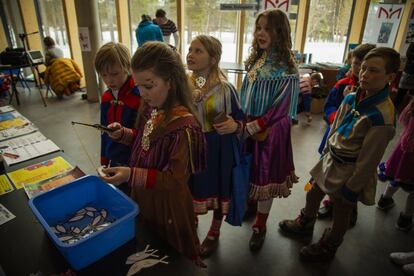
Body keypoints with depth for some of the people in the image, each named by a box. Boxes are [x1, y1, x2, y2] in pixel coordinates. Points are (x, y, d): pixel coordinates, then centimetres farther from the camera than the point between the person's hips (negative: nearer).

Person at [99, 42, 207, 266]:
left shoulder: (183, 125, -30)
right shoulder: (150, 108, -5)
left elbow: (175, 180, -26)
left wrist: (131, 175, -34)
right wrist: (122, 134, -7)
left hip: (168, 206, -7)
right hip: (143, 198, 8)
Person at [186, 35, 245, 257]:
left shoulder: (225, 88, -12)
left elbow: (240, 120, -2)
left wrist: (234, 126, -24)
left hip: (218, 150, -2)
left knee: (217, 189, 14)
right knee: (191, 188, 17)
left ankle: (214, 233, 42)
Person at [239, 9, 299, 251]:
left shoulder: (287, 68, -14)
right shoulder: (256, 60, 7)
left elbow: (280, 108, -17)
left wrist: (251, 128, -18)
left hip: (270, 131, -5)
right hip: (248, 127, 6)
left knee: (265, 177, 7)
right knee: (250, 172, 17)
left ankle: (260, 227, 26)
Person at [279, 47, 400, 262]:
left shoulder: (382, 116, -26)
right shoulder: (351, 98, -4)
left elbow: (369, 159, -21)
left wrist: (352, 188, -14)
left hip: (349, 171, -7)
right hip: (331, 160, 7)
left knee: (341, 213, 16)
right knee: (313, 194, 24)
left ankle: (327, 248, 42)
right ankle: (304, 225, 53)